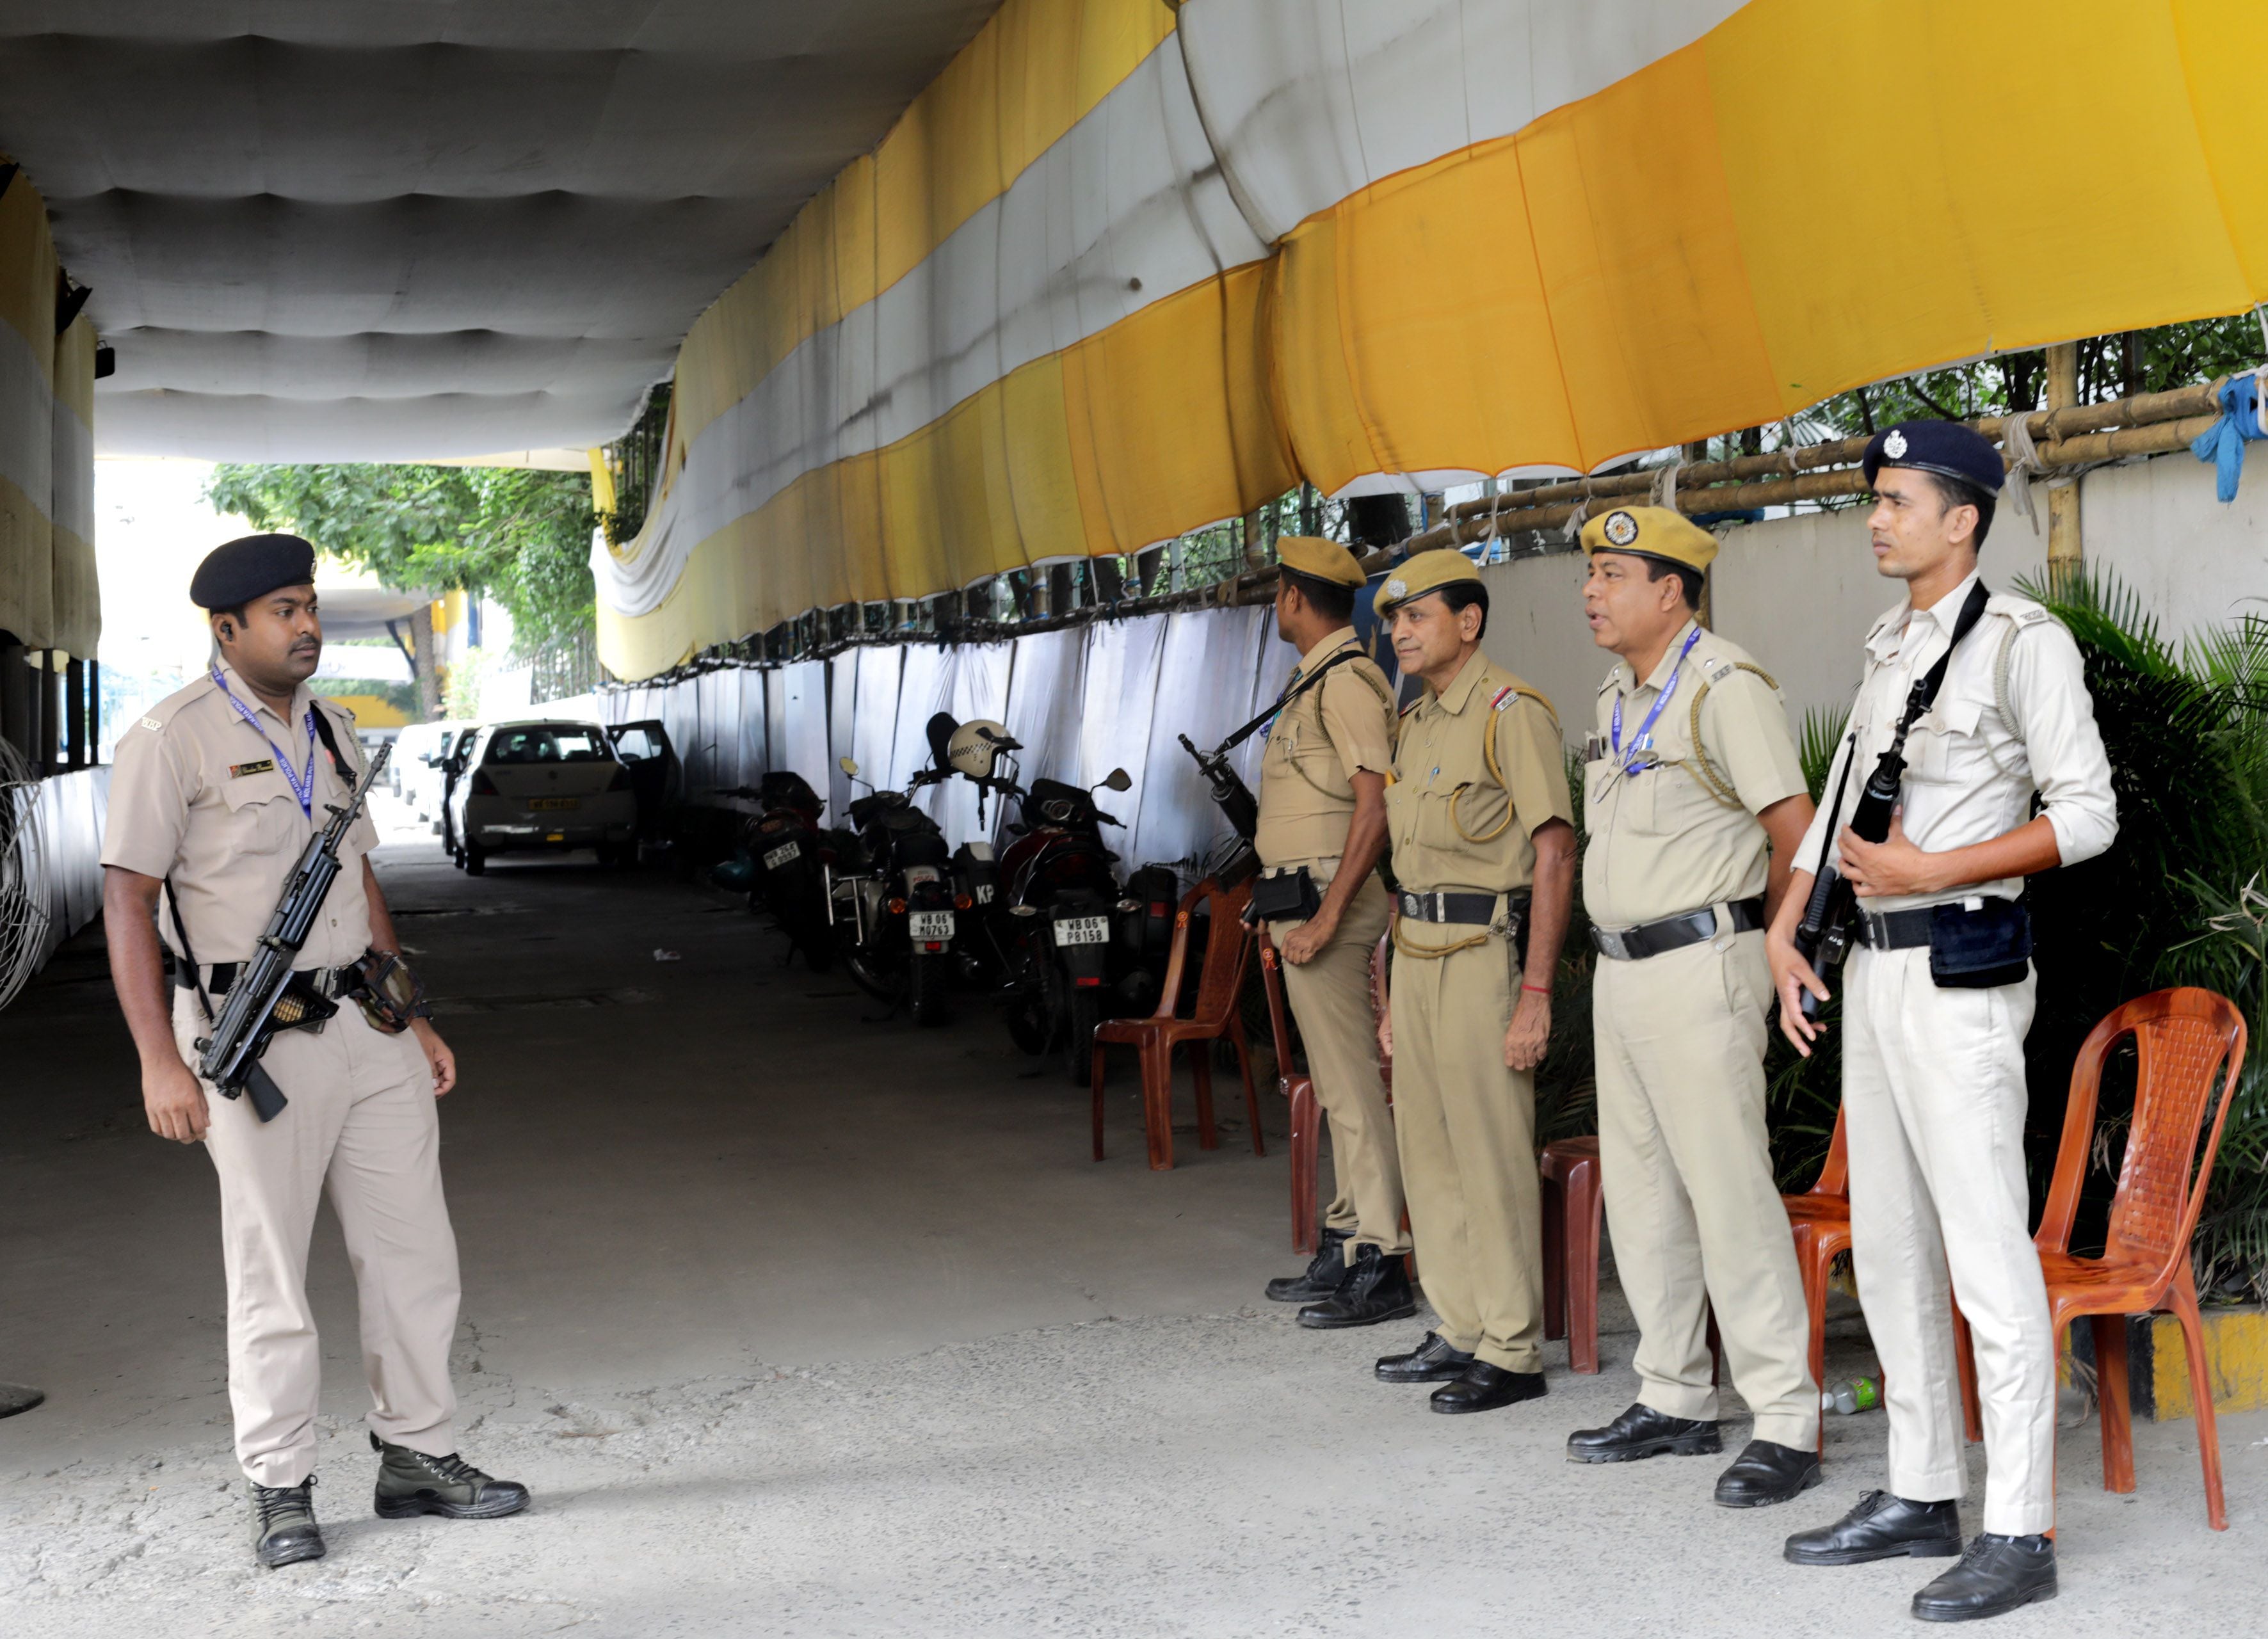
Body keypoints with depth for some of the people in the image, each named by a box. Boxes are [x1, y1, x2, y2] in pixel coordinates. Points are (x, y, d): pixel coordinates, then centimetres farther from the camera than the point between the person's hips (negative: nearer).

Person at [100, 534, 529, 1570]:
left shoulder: (330, 732, 13)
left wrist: (414, 1017, 18)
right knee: (270, 1272, 2)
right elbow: (127, 904, -11)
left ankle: (417, 1456, 21)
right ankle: (279, 1491, 15)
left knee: (413, 1249, 9)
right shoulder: (173, 740, -8)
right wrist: (160, 1062, -17)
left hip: (366, 1026, 7)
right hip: (254, 1042, -6)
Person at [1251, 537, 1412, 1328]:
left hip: (1330, 897, -11)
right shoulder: (1313, 680, 19)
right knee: (1337, 1083, 14)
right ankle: (1344, 1248, 21)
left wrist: (1326, 917, -24)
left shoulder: (1347, 680, -13)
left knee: (1354, 1085, -9)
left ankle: (1381, 1268, -6)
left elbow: (1375, 804, -21)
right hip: (1307, 901, 11)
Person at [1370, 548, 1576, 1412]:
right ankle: (1459, 1331, 23)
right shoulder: (1418, 720, 17)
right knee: (1429, 1151, 12)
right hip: (1416, 949, 9)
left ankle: (1512, 1353, 3)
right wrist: (1397, 992, 19)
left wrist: (1536, 994, -20)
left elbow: (1555, 853, -16)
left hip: (1481, 947, -9)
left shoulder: (1510, 711, -11)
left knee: (1493, 1155, -5)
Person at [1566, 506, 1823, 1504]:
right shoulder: (1617, 695, 15)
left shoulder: (1726, 686, -13)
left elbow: (1797, 830, -14)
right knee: (1640, 1190, 13)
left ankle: (1786, 1425, -5)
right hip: (1621, 967, 10)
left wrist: (1764, 939, -2)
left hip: (1700, 964, -9)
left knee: (1729, 1188, -10)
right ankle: (1675, 1400, 24)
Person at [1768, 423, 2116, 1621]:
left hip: (1959, 968, -9)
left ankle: (2019, 1534, -2)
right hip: (1874, 968, 9)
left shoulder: (2021, 643, -9)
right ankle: (1921, 1496, 22)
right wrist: (1784, 931, 13)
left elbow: (2087, 814, -12)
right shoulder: (1887, 644, 15)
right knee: (1887, 1245, 12)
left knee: (1988, 1253, -8)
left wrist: (1928, 871, -17)